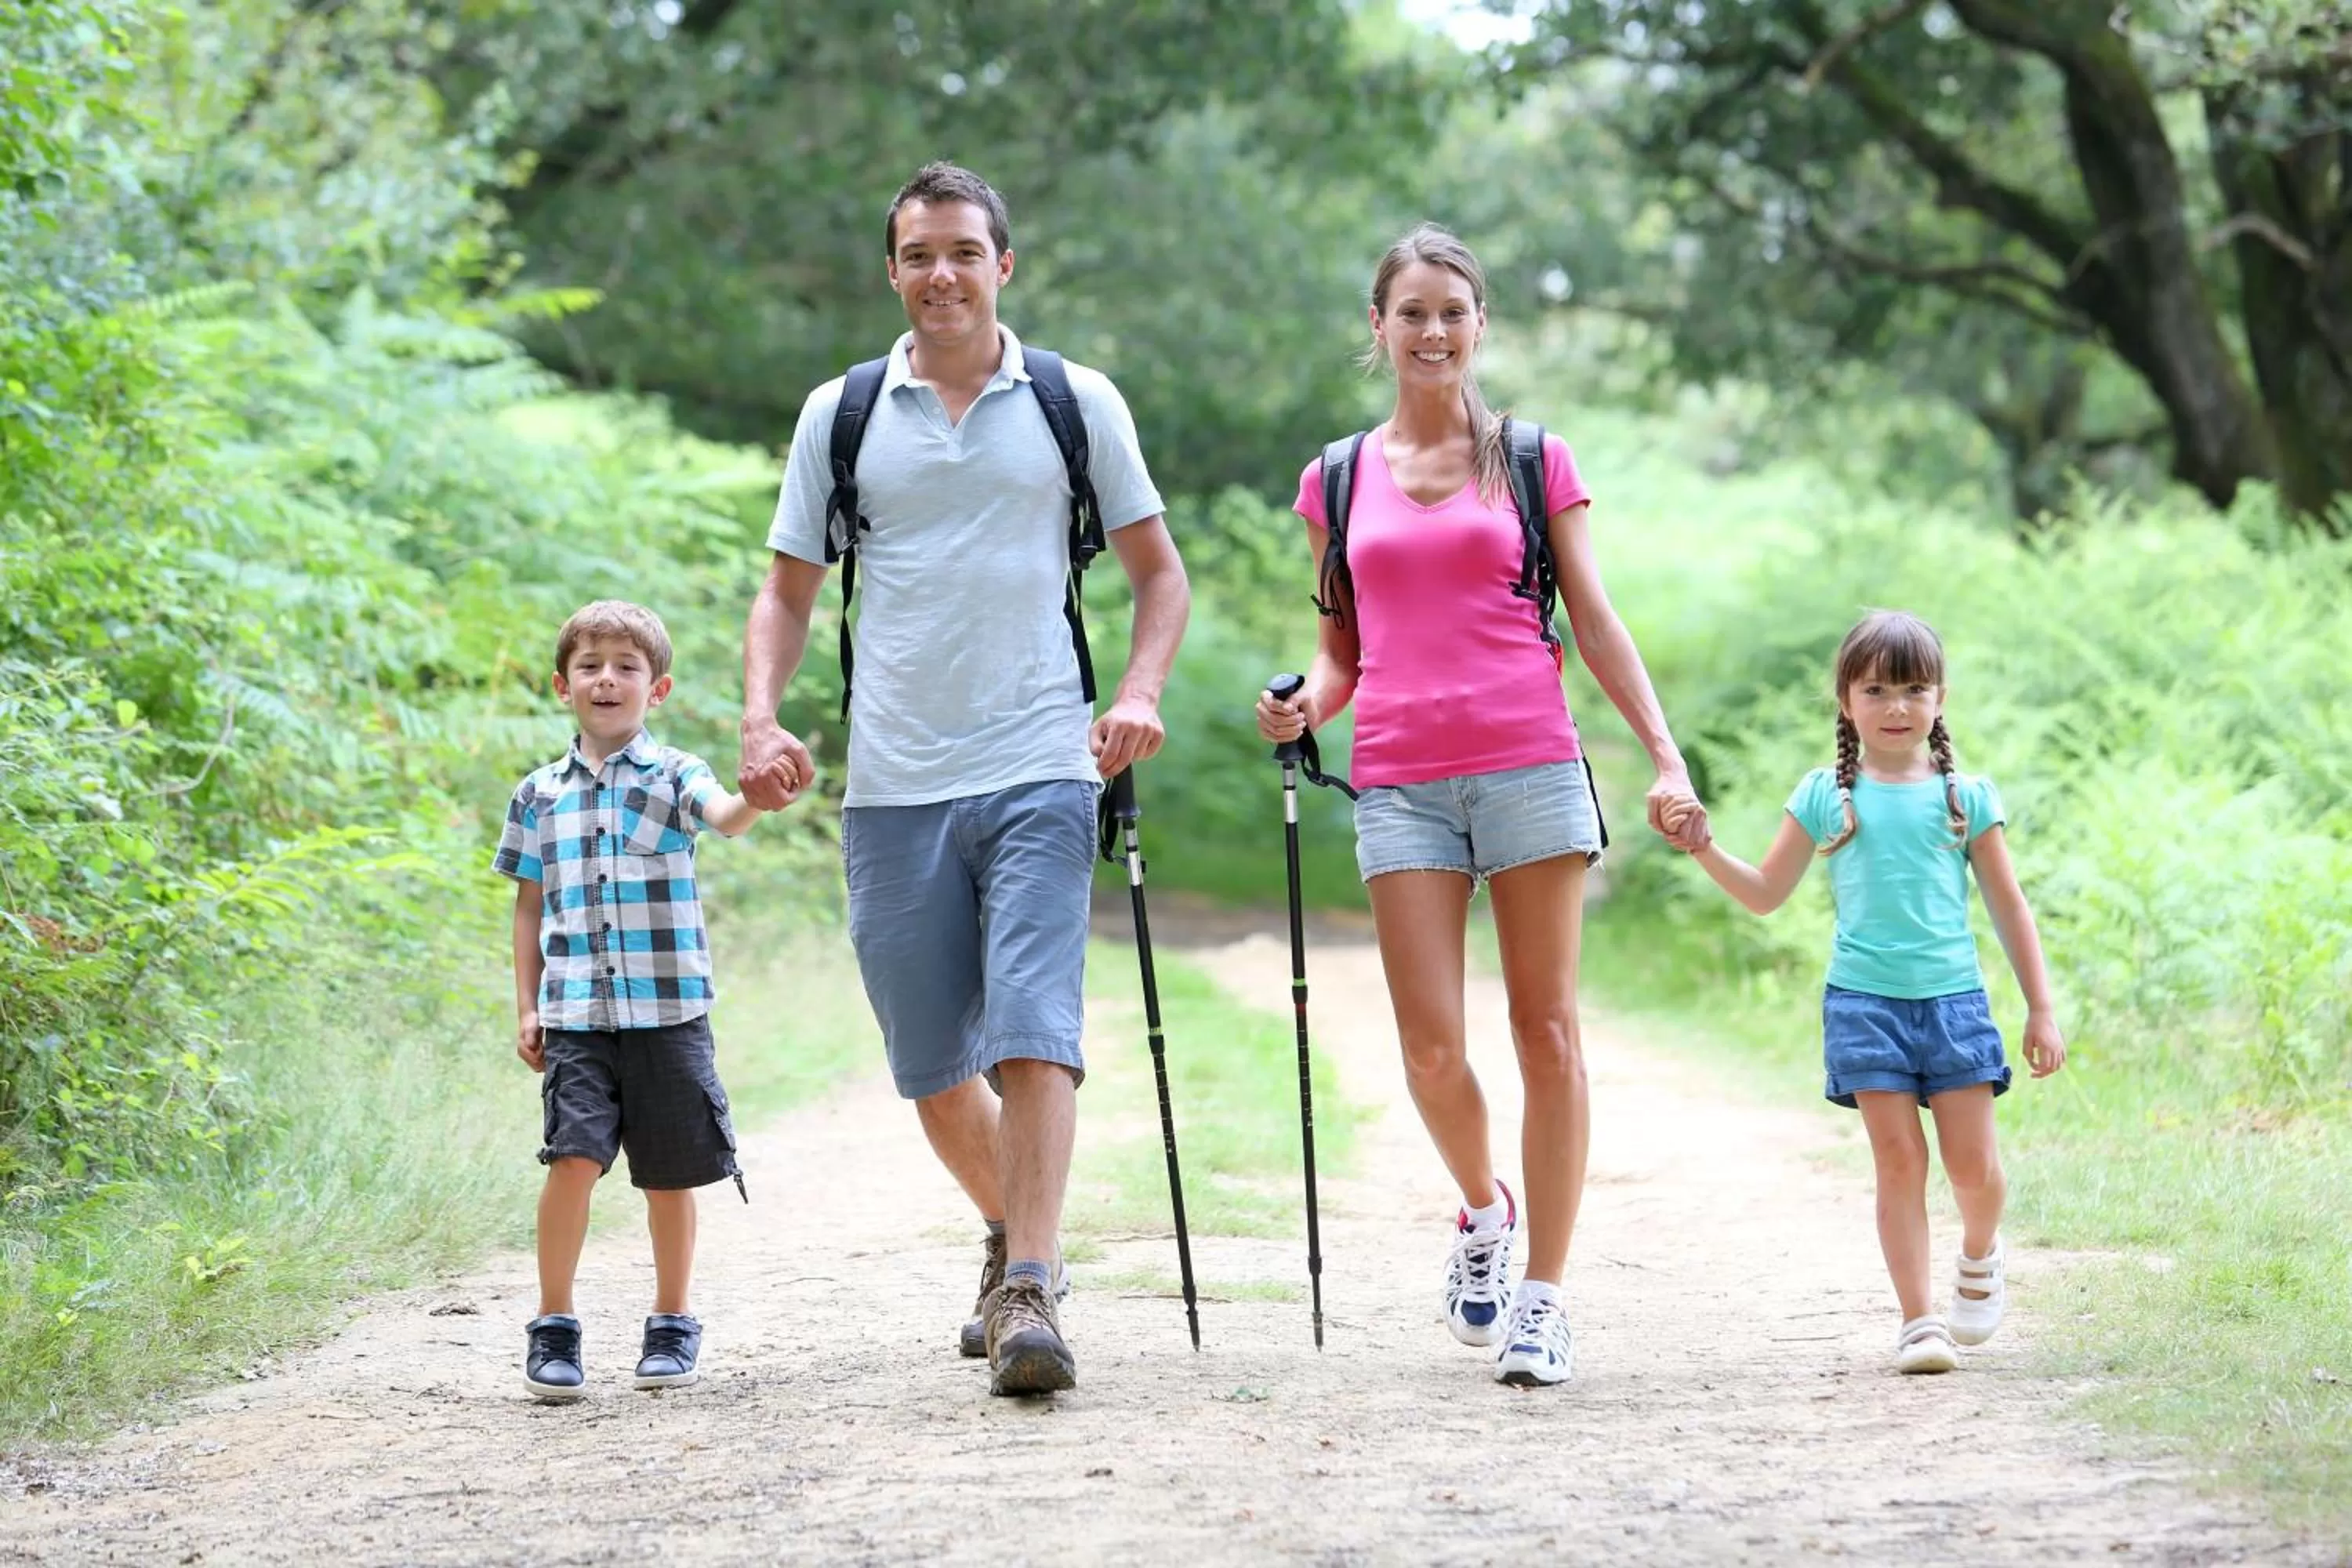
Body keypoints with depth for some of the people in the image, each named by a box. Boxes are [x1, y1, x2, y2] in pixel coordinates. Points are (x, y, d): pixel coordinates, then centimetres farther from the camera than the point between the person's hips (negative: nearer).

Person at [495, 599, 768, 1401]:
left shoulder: (673, 775, 3)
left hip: (668, 1007, -1)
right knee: (574, 1156, -14)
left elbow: (724, 815, -19)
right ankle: (553, 1327, -4)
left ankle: (672, 1324, 22)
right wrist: (525, 1008, 10)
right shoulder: (539, 795, 11)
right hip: (576, 1011, 1)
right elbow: (529, 906, 16)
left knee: (670, 1174, 6)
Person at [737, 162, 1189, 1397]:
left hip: (1038, 773, -2)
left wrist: (1140, 694, -5)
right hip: (892, 786, 2)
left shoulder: (1076, 404, 6)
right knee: (932, 1066, 8)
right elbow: (788, 591, 14)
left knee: (1034, 1031, -17)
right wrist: (761, 717, -3)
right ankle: (1014, 1236, 32)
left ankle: (1027, 1297, -20)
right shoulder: (839, 415, 9)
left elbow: (1158, 570, 13)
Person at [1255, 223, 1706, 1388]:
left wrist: (1665, 756, -1)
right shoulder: (1339, 481, 13)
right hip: (1400, 782, 1)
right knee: (1431, 1050, -7)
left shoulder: (1534, 462, 8)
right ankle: (1482, 1209, 23)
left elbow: (1594, 623, 8)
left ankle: (1542, 1296, 4)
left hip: (1530, 767, -1)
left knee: (1546, 1029, -2)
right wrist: (1304, 710, -2)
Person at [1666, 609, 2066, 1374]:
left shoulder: (1966, 796, 5)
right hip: (1864, 1001, 0)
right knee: (1899, 1161, -5)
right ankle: (1918, 1318, 1)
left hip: (1953, 998, 0)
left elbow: (2008, 908, 9)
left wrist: (2041, 1010, 7)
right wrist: (1705, 850, -5)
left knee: (1975, 1167, -2)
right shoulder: (1825, 796, 5)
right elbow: (1766, 894, 12)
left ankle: (1979, 1256, 30)